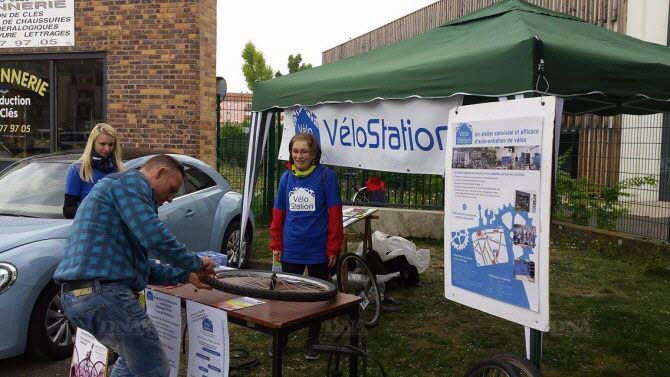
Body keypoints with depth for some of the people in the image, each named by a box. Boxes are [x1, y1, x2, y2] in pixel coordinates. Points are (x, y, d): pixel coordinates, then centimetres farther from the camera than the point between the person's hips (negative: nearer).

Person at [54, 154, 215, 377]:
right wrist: (195, 263, -2)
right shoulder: (130, 182, -5)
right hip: (104, 293, -11)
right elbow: (156, 239, -19)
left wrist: (184, 276, 22)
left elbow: (136, 263, 27)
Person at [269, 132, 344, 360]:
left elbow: (335, 213, -9)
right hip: (291, 250, 3)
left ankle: (312, 340, 29)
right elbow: (278, 213, 9)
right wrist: (276, 244, 7)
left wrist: (333, 248, -10)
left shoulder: (325, 176, -9)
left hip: (318, 250, -3)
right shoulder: (286, 178, 4)